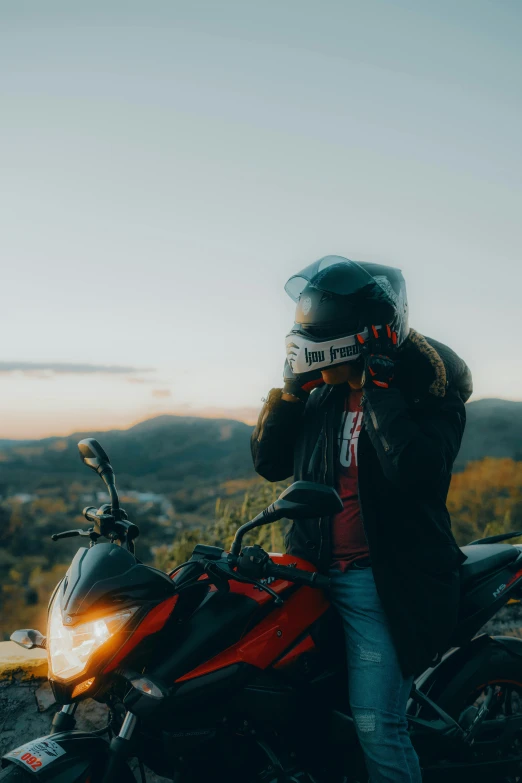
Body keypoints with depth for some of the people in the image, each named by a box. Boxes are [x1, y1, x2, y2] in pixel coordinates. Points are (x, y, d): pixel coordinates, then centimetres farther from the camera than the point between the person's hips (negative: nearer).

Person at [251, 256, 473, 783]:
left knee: (376, 725, -7)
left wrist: (378, 388, -22)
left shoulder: (429, 390, -9)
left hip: (383, 582, -6)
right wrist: (292, 387, -3)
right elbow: (269, 463, 6)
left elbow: (413, 471, -27)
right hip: (314, 571, 6)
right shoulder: (324, 393, 9)